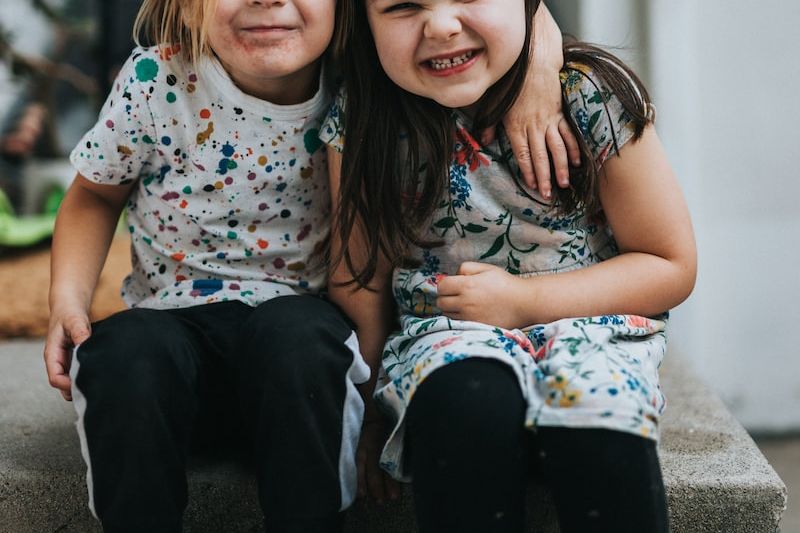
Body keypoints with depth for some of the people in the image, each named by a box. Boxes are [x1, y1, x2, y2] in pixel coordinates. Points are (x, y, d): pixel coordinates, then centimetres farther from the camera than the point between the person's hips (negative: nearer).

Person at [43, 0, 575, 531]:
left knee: (297, 332, -35)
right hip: (175, 317, 1)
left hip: (298, 315, 0)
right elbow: (97, 195, 9)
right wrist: (68, 298, -6)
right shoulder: (156, 80, -8)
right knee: (128, 352, -33)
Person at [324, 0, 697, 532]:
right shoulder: (362, 121, -6)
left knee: (595, 412, -35)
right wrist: (366, 401, -8)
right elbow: (360, 277, 3)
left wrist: (524, 300, -13)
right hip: (443, 329, 1)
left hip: (588, 319, 0)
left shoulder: (593, 98, -9)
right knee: (467, 399, -35)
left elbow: (671, 267, -3)